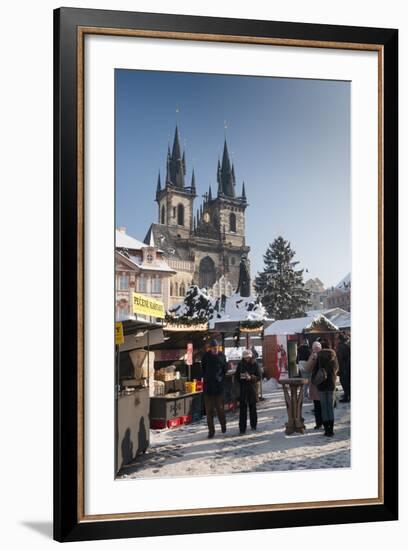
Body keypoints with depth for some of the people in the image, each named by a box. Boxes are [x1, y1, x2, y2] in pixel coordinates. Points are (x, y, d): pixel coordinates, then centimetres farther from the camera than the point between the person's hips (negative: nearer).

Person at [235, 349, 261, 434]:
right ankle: (242, 429, -5)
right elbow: (236, 377, 8)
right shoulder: (240, 365, 4)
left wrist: (251, 377, -19)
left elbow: (259, 377, -2)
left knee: (252, 408, 10)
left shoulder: (254, 364, -1)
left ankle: (253, 425, 29)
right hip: (243, 389, 0)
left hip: (252, 389, 0)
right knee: (243, 409, -5)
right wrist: (241, 377, -12)